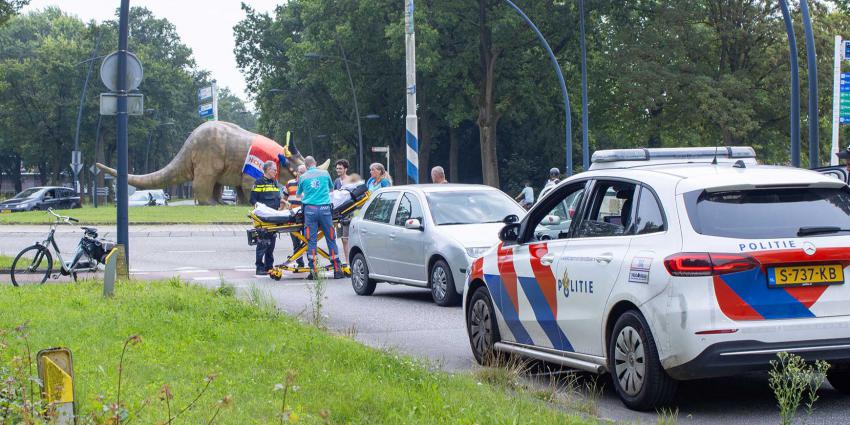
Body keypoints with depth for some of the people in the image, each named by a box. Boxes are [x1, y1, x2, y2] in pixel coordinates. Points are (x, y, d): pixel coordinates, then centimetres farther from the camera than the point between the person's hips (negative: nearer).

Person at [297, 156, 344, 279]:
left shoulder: (303, 177, 9)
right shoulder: (325, 173, 11)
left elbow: (299, 195, 25)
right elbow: (331, 189, 29)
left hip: (310, 210, 0)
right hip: (324, 208, 0)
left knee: (311, 240, 1)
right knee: (331, 239, 4)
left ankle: (313, 270, -4)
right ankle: (337, 270, 3)